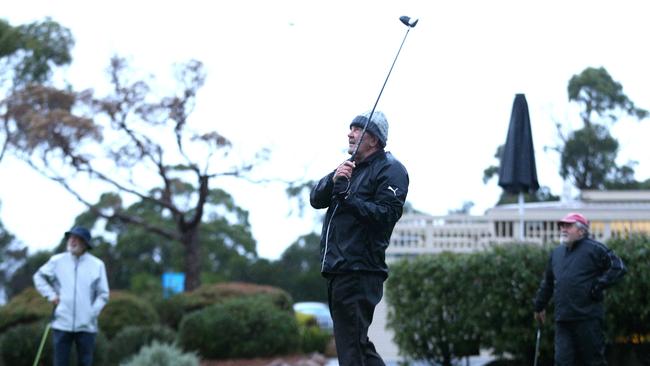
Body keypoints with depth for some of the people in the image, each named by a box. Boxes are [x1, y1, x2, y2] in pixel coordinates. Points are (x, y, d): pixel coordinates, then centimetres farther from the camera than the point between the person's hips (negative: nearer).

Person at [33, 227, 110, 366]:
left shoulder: (97, 265, 1)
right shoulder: (57, 261, 3)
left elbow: (103, 294, 6)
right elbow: (39, 276, 18)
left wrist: (92, 312, -6)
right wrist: (50, 294, 6)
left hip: (86, 326, 0)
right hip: (62, 323, 0)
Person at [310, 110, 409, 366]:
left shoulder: (390, 170, -4)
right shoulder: (350, 168, 23)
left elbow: (387, 214, -17)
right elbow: (316, 199, 11)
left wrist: (348, 198, -23)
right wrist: (333, 180, -8)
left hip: (360, 271, -9)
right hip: (336, 269, 9)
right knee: (359, 345, 14)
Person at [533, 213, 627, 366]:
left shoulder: (594, 249, -2)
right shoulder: (556, 253, 17)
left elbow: (619, 267, -8)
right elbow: (547, 283, 29)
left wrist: (598, 287, -11)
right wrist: (539, 306, 33)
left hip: (588, 318, -5)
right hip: (563, 320, 6)